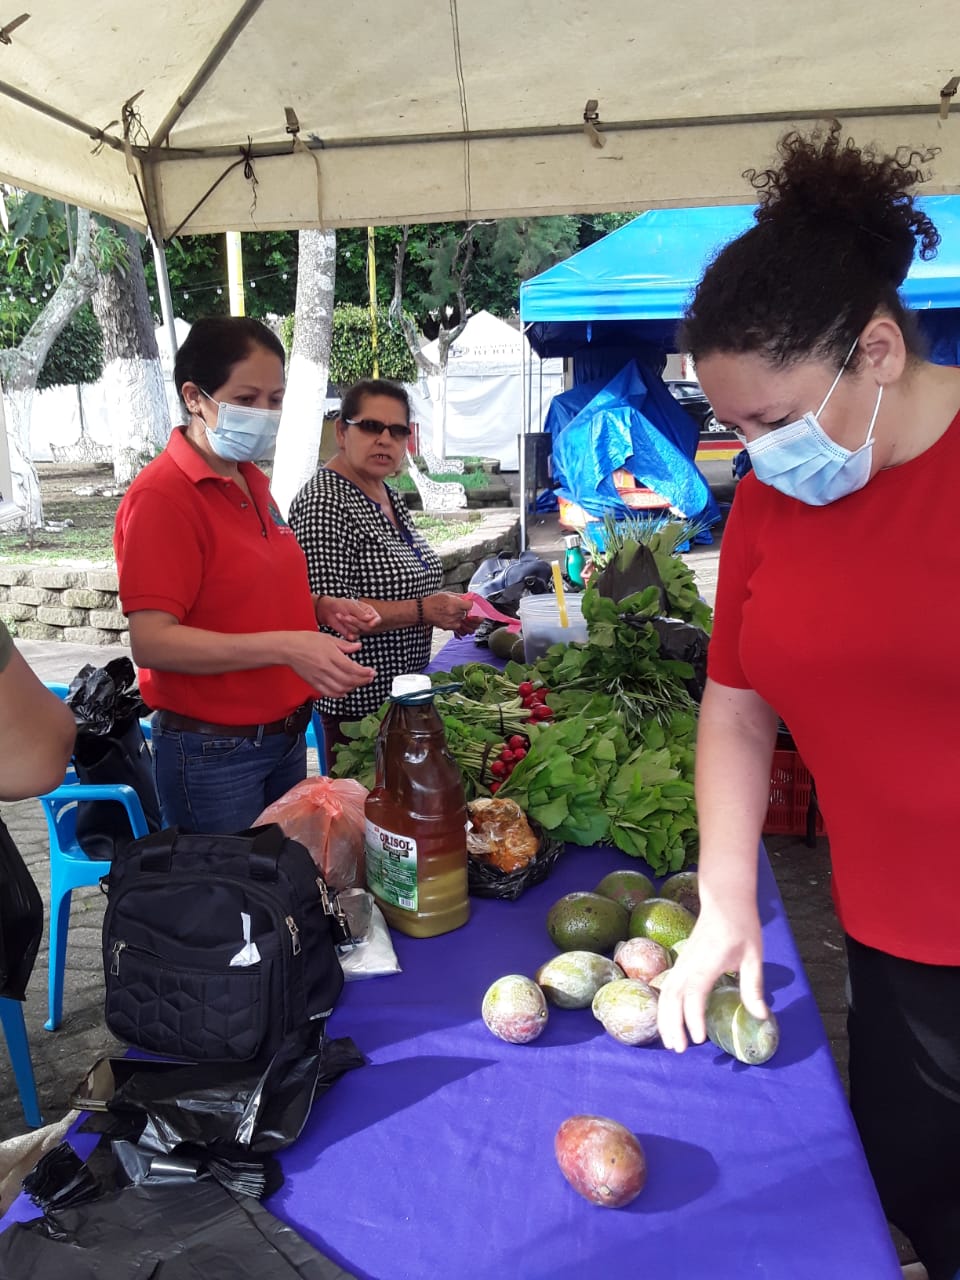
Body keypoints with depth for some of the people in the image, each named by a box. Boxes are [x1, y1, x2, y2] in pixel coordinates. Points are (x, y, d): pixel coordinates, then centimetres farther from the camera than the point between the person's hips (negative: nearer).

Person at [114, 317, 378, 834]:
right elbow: (151, 642, -24)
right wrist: (286, 646, -32)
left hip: (285, 737, 8)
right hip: (214, 755, -7)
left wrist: (321, 608, 0)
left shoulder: (252, 482, 7)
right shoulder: (161, 496, -17)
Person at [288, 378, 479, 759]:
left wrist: (449, 613, 7)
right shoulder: (324, 503, -19)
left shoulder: (391, 497, 10)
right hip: (357, 704, -9)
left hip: (405, 693, 9)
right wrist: (422, 611, -26)